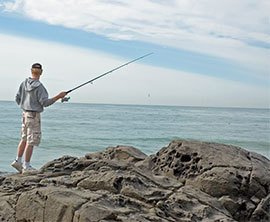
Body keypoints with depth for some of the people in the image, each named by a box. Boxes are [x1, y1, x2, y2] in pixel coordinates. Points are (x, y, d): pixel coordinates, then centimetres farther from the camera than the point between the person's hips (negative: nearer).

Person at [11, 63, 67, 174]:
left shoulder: (24, 83, 3)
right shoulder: (39, 86, -18)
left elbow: (18, 98, 9)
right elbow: (45, 102, -20)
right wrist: (58, 96, -14)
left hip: (25, 113, 7)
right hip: (34, 115, -7)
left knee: (24, 138, 18)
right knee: (31, 141, -1)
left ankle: (18, 161, 19)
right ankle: (26, 166, 4)